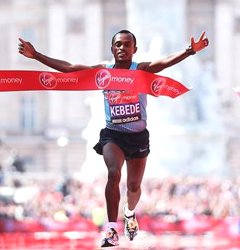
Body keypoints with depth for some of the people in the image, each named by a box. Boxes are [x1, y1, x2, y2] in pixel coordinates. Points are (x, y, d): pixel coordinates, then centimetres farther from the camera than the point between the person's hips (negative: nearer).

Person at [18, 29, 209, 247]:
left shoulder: (141, 70, -9)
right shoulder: (103, 72, -3)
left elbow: (166, 62, -27)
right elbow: (67, 68, -5)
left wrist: (191, 51, -45)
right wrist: (36, 55, -10)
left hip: (138, 136, 0)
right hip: (112, 135, 0)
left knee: (134, 186, 14)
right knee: (113, 173, -26)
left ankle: (130, 213, 50)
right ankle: (112, 230, -27)